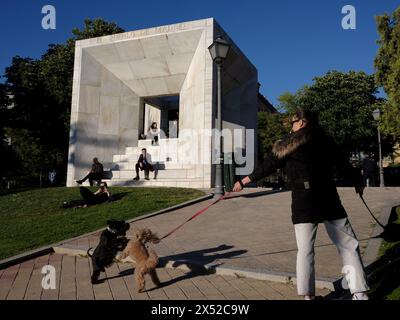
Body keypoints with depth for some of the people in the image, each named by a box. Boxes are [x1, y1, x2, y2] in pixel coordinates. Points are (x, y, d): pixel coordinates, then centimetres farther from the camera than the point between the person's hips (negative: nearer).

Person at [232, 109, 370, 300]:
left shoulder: (290, 143, 3)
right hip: (328, 199, 2)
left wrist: (244, 181, 9)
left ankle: (308, 295, 2)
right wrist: (359, 182, 29)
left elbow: (269, 166, 2)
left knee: (305, 250, 3)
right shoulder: (325, 140, 8)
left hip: (303, 202, -1)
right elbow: (343, 164, 12)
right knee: (348, 245, 11)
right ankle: (359, 293, 10)